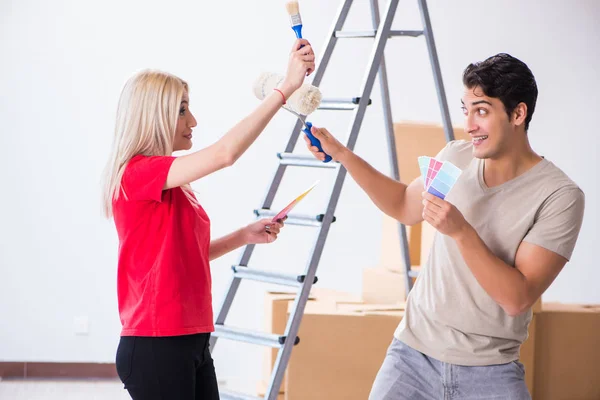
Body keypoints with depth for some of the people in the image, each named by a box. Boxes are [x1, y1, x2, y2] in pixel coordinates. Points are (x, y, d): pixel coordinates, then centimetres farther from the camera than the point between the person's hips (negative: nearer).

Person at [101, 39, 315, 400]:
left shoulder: (173, 185, 14)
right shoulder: (136, 173, -14)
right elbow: (224, 153, -27)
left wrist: (245, 235, 10)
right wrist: (285, 88, -25)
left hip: (192, 341, 9)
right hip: (155, 347, -9)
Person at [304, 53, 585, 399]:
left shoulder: (561, 197, -15)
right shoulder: (456, 157, 1)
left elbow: (518, 298, -19)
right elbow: (405, 206, 21)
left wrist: (461, 231, -27)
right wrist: (343, 155, 12)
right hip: (413, 353, 4)